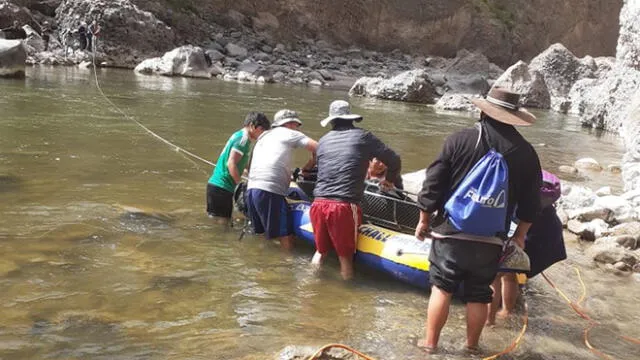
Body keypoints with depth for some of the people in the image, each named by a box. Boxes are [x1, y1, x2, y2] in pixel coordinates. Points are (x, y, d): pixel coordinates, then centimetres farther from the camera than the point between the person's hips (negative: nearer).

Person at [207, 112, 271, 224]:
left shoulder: (238, 135, 17)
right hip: (221, 188, -10)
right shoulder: (243, 138, -12)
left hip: (215, 184, 10)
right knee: (222, 221, -7)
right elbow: (231, 163, -21)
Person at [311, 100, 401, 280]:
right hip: (344, 207, -4)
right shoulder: (363, 136, 4)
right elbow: (394, 160, 6)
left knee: (321, 250, 23)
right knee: (346, 256, 10)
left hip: (318, 205, 4)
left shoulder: (323, 140, 14)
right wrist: (389, 179, 28)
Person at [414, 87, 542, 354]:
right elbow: (530, 204, 5)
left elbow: (433, 185, -6)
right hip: (491, 240, 2)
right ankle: (472, 347, 26)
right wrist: (520, 235, 19)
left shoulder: (459, 140, -9)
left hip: (451, 232, -2)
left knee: (441, 287, 10)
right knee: (479, 294, 14)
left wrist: (424, 220, 6)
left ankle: (430, 343, 16)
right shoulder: (526, 152, -1)